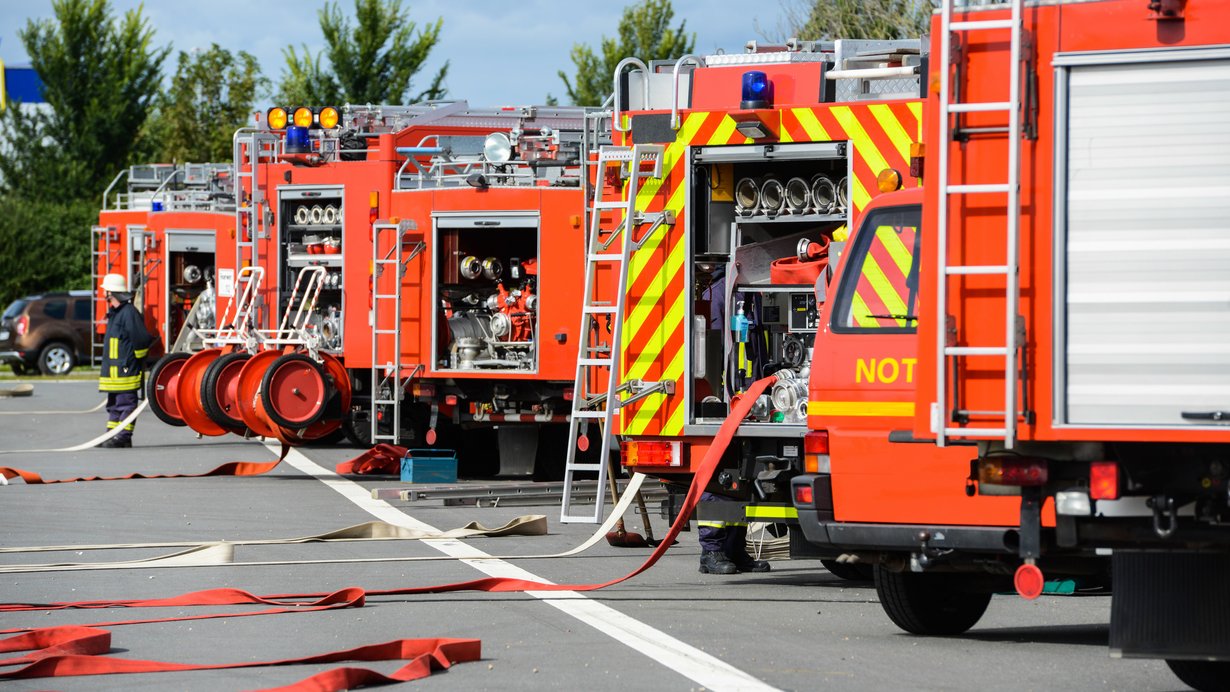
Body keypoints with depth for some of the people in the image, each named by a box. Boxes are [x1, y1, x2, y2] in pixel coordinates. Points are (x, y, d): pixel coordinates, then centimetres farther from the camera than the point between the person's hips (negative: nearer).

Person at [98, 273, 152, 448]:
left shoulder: (129, 313, -15)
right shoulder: (114, 313, 17)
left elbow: (142, 339, -19)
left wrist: (133, 361, -10)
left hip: (126, 370, -10)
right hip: (114, 370, 10)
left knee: (126, 403, -6)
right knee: (114, 404, 13)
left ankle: (124, 437, -6)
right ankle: (112, 434, 19)